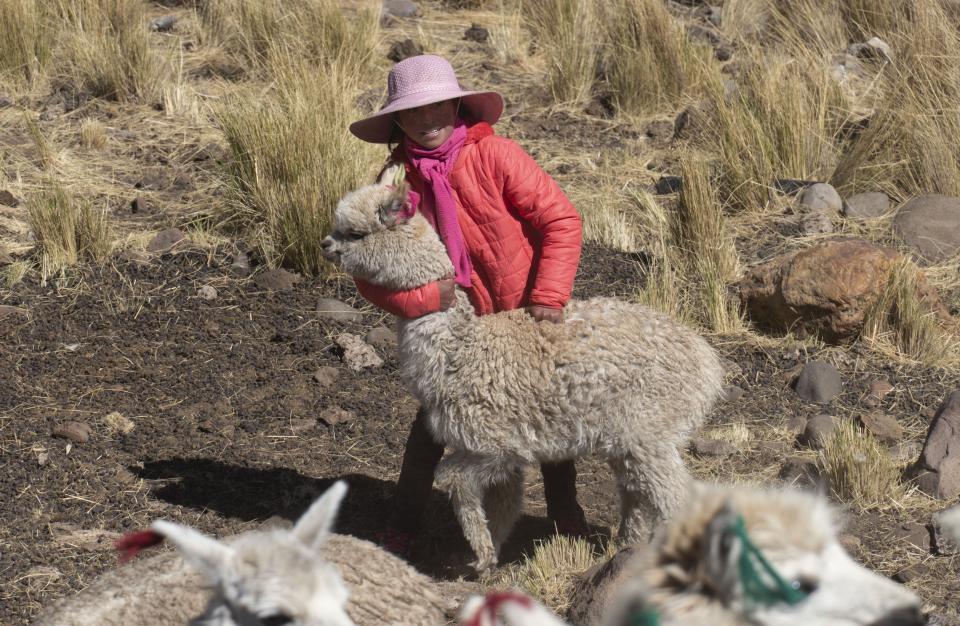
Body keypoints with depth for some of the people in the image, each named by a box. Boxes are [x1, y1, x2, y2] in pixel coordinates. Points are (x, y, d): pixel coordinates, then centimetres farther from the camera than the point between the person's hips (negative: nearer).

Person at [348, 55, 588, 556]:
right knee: (433, 420, 4)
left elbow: (561, 220, -20)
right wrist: (429, 297, -28)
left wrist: (548, 298, -25)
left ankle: (565, 511, 35)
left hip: (528, 315, -1)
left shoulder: (493, 155, -21)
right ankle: (402, 525, 20)